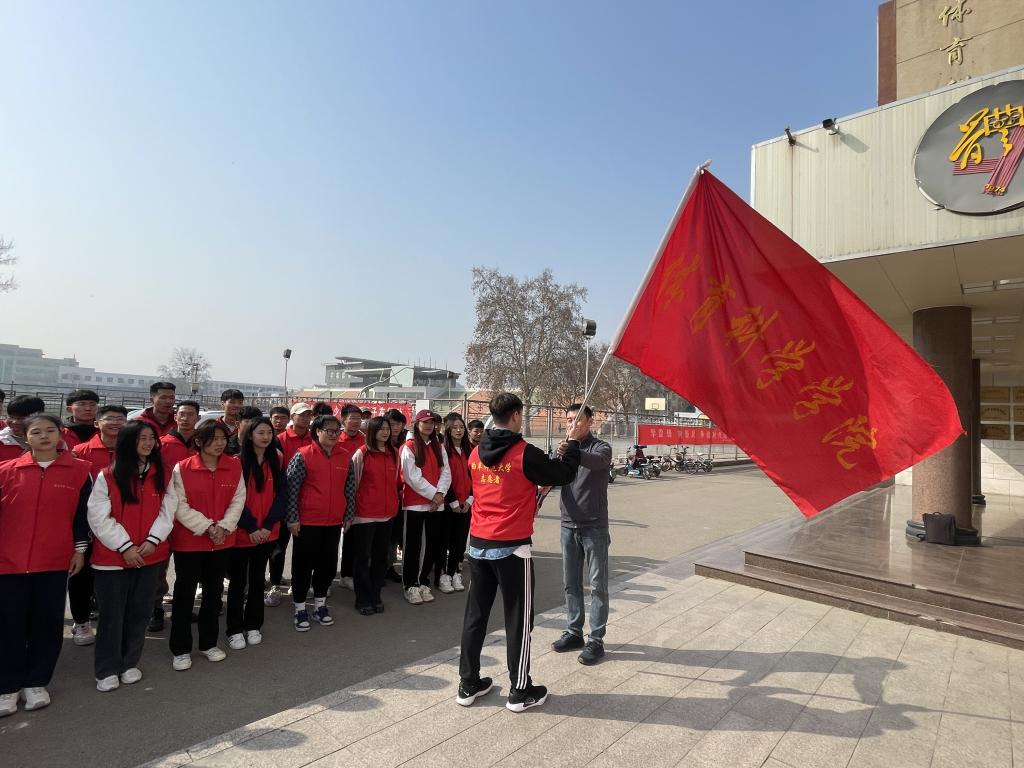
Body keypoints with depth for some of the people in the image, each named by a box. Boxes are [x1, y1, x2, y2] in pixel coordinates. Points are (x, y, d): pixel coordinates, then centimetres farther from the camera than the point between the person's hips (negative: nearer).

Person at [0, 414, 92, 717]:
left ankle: (36, 683, 26)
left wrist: (80, 548, 2)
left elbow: (83, 512, 3)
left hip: (55, 561, 0)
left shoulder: (78, 470, -2)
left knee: (48, 623, 9)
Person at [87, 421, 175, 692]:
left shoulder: (162, 475, 3)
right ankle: (107, 670, 22)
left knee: (139, 612, 12)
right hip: (112, 556, -3)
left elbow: (167, 511, 0)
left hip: (150, 555, 3)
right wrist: (125, 546, -15)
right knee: (111, 614, 6)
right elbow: (99, 517, -10)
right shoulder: (107, 476, -6)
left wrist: (153, 540, -13)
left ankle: (130, 663, 28)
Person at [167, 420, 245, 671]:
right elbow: (179, 506, -12)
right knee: (184, 595, 8)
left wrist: (224, 526, -13)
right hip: (188, 542, -3)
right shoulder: (182, 469, -12)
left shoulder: (235, 466, -3)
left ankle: (208, 643, 31)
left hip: (222, 542, 3)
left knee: (214, 593, 14)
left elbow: (238, 500, -1)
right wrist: (207, 527, -18)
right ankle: (181, 649, 24)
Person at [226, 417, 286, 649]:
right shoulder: (238, 461, -8)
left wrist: (268, 525, -10)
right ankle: (235, 630, 20)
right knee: (238, 581, 7)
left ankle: (253, 626, 27)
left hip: (267, 533, 4)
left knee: (257, 579, 14)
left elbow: (282, 494, 0)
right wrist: (250, 527, -17)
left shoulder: (276, 461, 4)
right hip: (241, 532, -4)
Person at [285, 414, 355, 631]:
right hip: (307, 522, -4)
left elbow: (350, 488, 10)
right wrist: (292, 518, -9)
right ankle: (300, 609, 23)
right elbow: (291, 488, -8)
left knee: (328, 564, 13)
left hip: (334, 523, 4)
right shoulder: (303, 456, -9)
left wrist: (348, 514, 9)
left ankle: (320, 605, 30)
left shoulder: (346, 457, 3)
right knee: (303, 565, 7)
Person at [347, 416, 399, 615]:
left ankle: (376, 596, 27)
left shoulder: (394, 454, 6)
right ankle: (363, 600, 19)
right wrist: (350, 513, -5)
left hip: (387, 514, 5)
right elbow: (352, 485, -5)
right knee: (362, 558, 6)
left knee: (381, 557, 14)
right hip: (364, 514, -5)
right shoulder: (361, 454, -8)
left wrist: (395, 505, 14)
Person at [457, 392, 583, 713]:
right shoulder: (525, 453, -15)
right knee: (518, 619, 8)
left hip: (478, 545, 6)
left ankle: (468, 684, 26)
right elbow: (564, 474, -5)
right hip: (512, 547, -6)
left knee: (475, 614, 15)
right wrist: (573, 442, 9)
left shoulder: (477, 453, 4)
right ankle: (521, 691, 19)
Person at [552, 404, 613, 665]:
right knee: (570, 583, 14)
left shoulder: (601, 447, -10)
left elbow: (596, 461, -32)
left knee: (598, 585, 4)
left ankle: (596, 640, 14)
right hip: (568, 525, 5)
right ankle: (574, 632, 28)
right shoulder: (563, 449, 7)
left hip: (594, 526, -5)